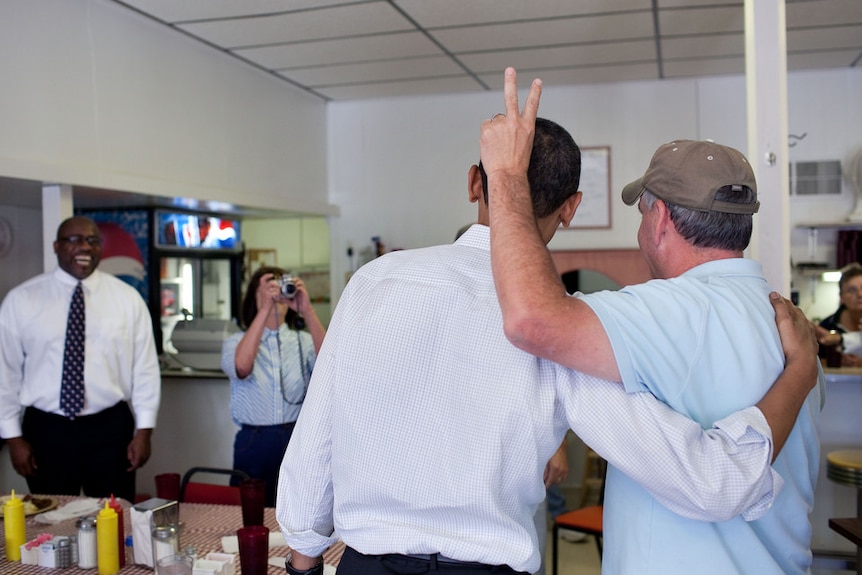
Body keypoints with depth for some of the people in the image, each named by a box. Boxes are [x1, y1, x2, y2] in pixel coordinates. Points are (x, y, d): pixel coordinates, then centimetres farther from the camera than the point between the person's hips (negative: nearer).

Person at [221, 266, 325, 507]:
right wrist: (265, 308, -24)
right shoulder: (236, 341, 3)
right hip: (254, 443, -1)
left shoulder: (303, 341, 6)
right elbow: (241, 367, -20)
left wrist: (307, 311, -23)